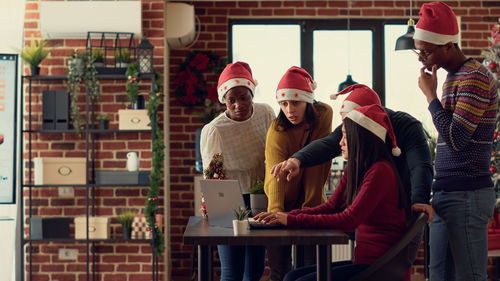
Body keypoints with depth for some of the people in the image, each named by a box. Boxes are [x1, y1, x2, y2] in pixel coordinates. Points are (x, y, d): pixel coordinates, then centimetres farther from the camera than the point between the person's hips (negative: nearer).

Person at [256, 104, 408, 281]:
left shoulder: (380, 172, -17)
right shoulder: (353, 168, 14)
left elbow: (349, 220, -22)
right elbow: (330, 207, 10)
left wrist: (294, 220, -19)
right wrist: (285, 216, -4)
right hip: (363, 260, 9)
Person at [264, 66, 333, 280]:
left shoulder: (324, 114, -7)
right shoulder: (277, 132, -17)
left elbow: (318, 166, -7)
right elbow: (276, 176, -28)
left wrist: (309, 206, -12)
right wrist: (275, 212, -45)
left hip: (313, 206, 2)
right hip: (283, 208, -2)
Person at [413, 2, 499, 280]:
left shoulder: (475, 77, -13)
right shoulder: (453, 77, 17)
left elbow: (456, 139, -19)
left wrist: (431, 94, -11)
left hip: (466, 195, -10)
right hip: (447, 194, 10)